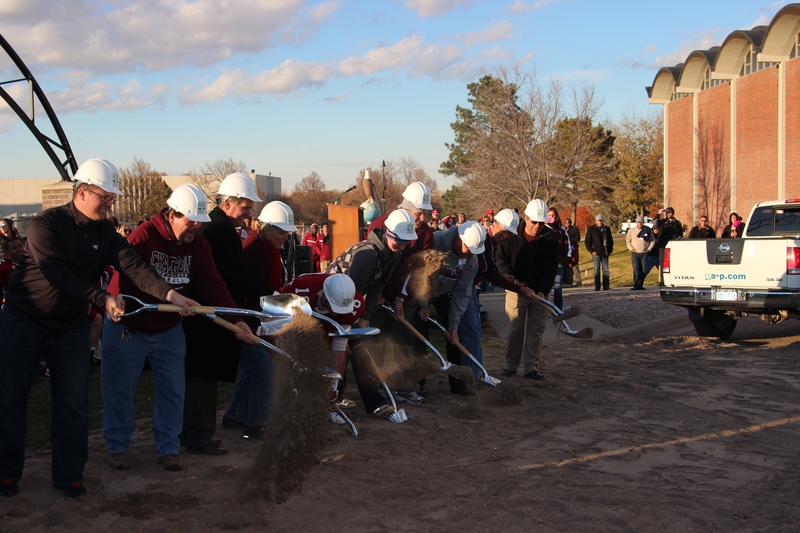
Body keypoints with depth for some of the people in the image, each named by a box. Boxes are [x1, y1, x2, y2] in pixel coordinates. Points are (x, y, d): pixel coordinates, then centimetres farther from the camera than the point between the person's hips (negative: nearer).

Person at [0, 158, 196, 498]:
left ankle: (69, 474, 14)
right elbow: (58, 275, -25)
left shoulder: (106, 234, 0)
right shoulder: (46, 224, -15)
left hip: (71, 327, 4)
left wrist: (168, 293, -31)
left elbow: (134, 267, -15)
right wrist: (102, 299, -31)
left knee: (74, 405, 3)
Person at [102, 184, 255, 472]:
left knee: (172, 390, 5)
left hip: (169, 330, 4)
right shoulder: (144, 236, -19)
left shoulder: (198, 245, -3)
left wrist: (236, 319, -21)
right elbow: (125, 280, -25)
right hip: (127, 327, -4)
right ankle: (118, 447, 21)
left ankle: (168, 448, 16)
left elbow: (212, 284, -10)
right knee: (120, 389, 5)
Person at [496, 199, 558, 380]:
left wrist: (543, 290, -21)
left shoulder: (550, 239, -6)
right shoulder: (512, 236, -7)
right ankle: (510, 365, 16)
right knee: (515, 329, 5)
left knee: (536, 330, 1)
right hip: (516, 290, 0)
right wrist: (513, 280, -18)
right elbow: (501, 260, -3)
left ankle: (532, 367, 6)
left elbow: (551, 268, -9)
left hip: (540, 292, 1)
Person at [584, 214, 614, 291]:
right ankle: (597, 287, -2)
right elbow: (587, 242, 3)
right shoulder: (591, 229, 3)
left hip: (605, 253, 3)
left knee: (606, 270, 3)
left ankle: (606, 286, 6)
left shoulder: (607, 229, 12)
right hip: (596, 253, -3)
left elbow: (611, 240, 20)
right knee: (596, 270, -3)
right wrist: (591, 251, -6)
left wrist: (610, 250, 8)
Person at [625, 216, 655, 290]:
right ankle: (636, 285, -13)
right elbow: (627, 240, 11)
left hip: (644, 253, 1)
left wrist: (649, 249, 1)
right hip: (635, 253, -1)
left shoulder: (648, 230, 3)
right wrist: (631, 248, -1)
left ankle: (640, 285, 7)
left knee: (643, 270, 1)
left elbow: (653, 241, 10)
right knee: (636, 270, -10)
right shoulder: (632, 230, 4)